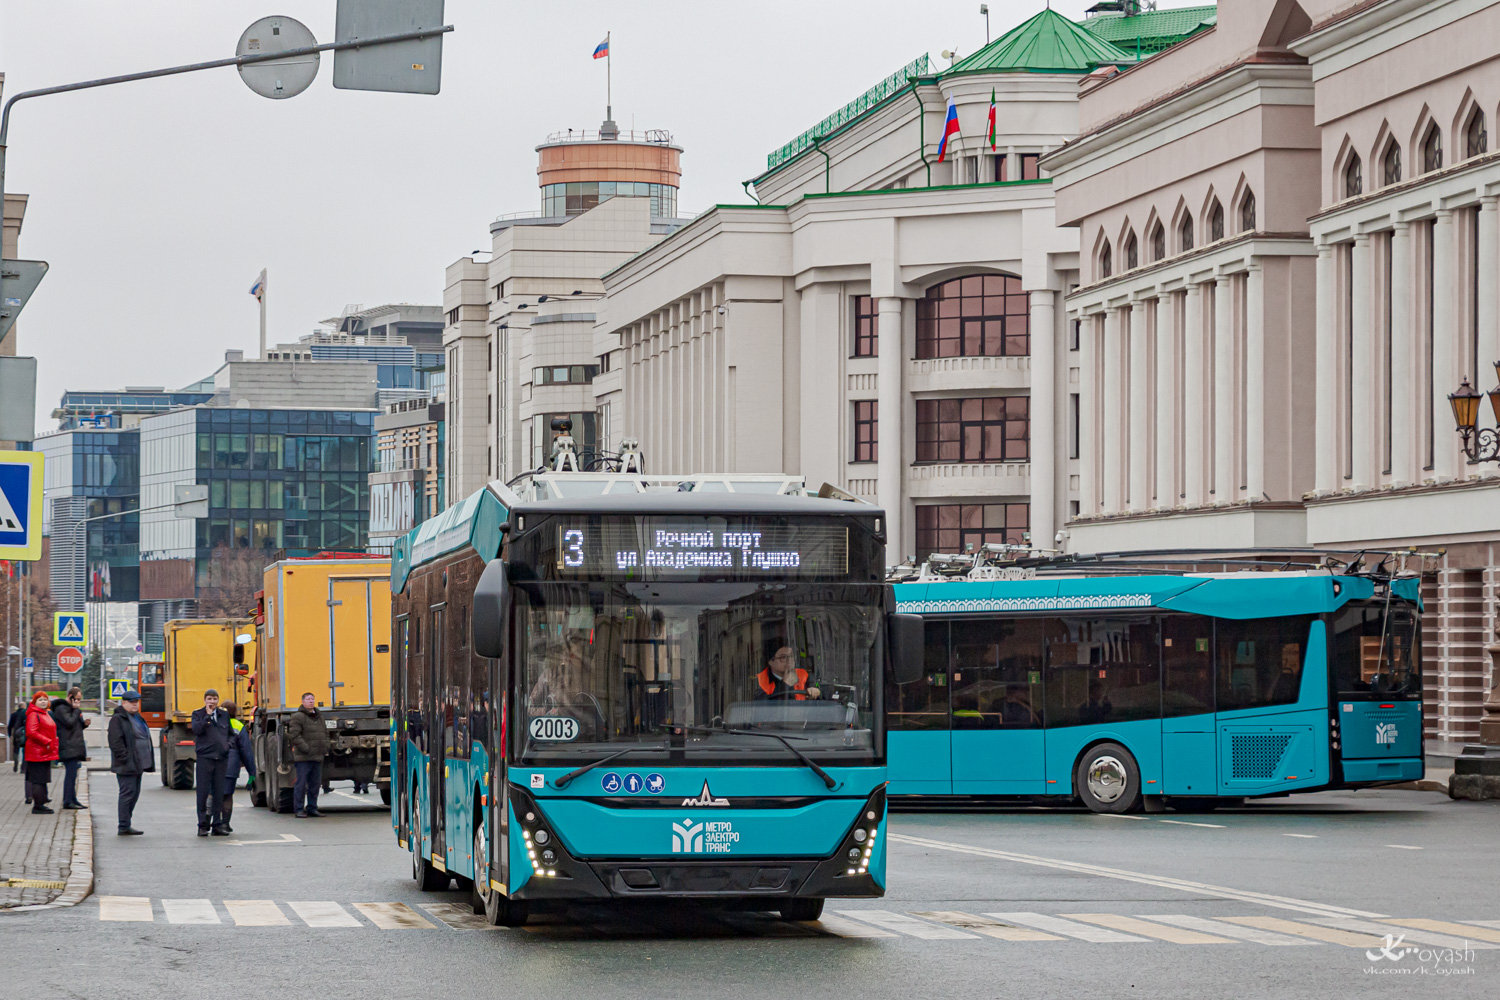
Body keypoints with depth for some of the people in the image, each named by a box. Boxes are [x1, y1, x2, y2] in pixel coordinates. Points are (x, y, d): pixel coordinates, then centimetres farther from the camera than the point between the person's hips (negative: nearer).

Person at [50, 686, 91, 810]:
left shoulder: (71, 708, 22)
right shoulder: (61, 708, -9)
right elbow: (69, 722, -20)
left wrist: (84, 723, 7)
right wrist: (76, 710, -10)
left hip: (75, 747, 10)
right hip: (68, 747, -10)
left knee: (72, 774, 11)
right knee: (70, 773, -12)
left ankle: (72, 799, 15)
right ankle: (68, 801, -12)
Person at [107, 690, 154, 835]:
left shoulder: (137, 718, 19)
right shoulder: (118, 719, -10)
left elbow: (145, 737, 24)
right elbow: (115, 742, -18)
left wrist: (147, 761, 17)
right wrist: (125, 758, -21)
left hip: (137, 764, 9)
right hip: (126, 766, -9)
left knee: (134, 794, 11)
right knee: (128, 793, -9)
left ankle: (126, 824, 19)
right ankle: (124, 827, -6)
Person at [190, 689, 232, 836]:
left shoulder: (224, 715, 14)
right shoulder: (198, 714, 4)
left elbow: (229, 734, 22)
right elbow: (196, 729, -14)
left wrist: (229, 749, 8)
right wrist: (207, 715, -15)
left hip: (221, 758, 3)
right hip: (204, 758, -3)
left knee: (219, 793, 5)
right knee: (203, 792, -4)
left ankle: (217, 825, 10)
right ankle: (203, 825, 1)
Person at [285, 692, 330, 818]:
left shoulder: (319, 717, 17)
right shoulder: (298, 717, -8)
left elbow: (325, 733, 25)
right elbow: (294, 735, -16)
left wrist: (326, 746, 9)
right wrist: (305, 748, -21)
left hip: (317, 757, 7)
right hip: (303, 757, -7)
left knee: (315, 784, 10)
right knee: (301, 784, -6)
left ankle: (312, 808, 18)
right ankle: (299, 810, -3)